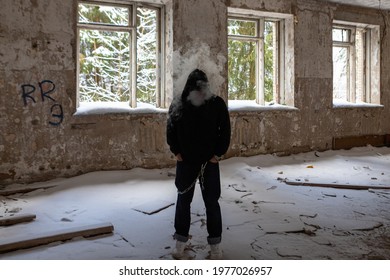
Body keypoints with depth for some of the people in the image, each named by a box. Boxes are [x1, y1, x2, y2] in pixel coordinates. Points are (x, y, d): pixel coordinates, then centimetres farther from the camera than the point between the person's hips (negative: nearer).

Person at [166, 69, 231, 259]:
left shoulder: (217, 104, -5)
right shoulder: (178, 105, -2)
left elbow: (225, 131, -1)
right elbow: (171, 130, 7)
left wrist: (217, 154, -5)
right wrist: (176, 152, 0)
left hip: (209, 163, -1)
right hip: (185, 163, 1)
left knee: (212, 202, 4)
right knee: (183, 201, 11)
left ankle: (215, 243, 17)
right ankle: (181, 241, 25)